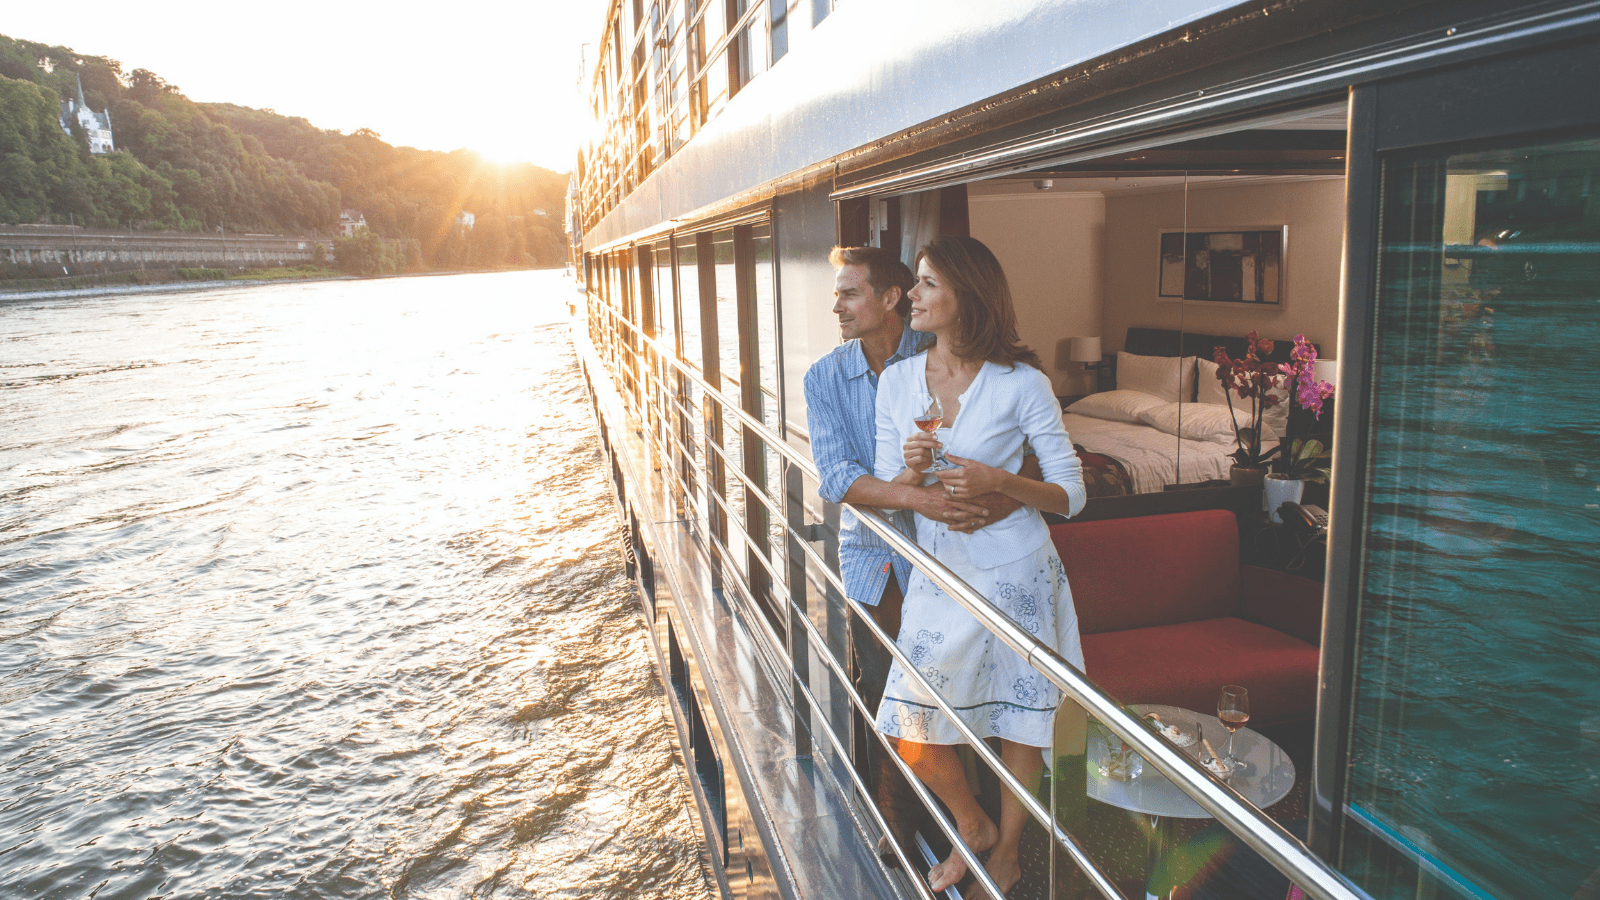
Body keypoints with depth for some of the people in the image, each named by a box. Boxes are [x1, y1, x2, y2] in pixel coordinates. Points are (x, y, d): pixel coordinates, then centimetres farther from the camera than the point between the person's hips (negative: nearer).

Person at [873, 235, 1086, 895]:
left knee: (1019, 719, 12)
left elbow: (1071, 494, -8)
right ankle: (973, 826, 36)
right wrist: (911, 473, -18)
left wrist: (999, 482, -24)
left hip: (1014, 574, -3)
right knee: (912, 737, 5)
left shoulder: (1021, 383, -12)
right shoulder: (897, 381, 1)